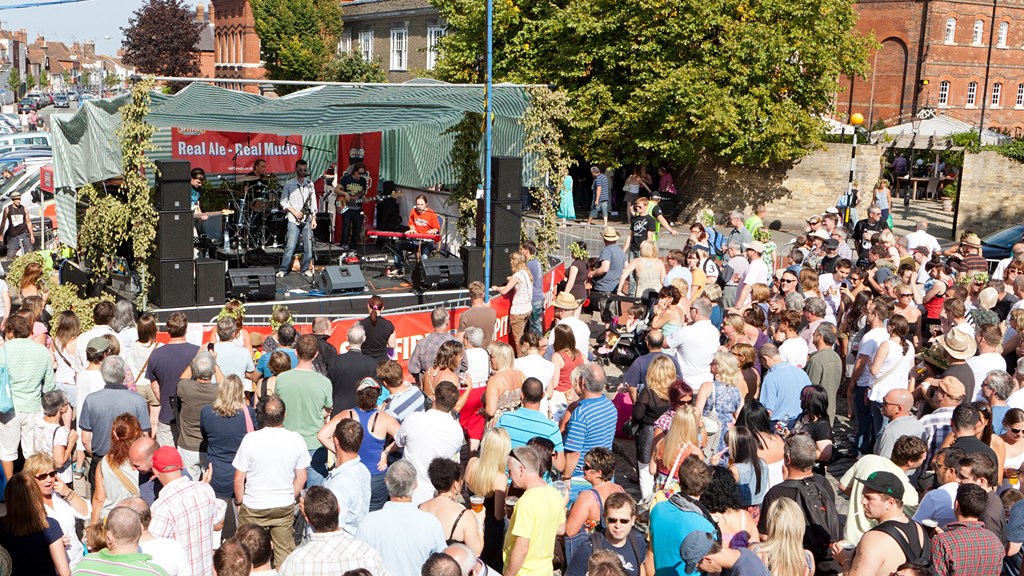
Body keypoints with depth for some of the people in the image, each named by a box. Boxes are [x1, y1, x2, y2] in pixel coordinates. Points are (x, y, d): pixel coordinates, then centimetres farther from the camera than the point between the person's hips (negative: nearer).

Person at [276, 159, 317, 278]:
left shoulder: (310, 184, 11)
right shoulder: (289, 183, 2)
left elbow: (313, 202, 11)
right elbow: (283, 201, 1)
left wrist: (314, 218, 4)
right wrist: (293, 211, -11)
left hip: (307, 220, 3)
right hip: (293, 220, -3)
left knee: (308, 247, 1)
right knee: (290, 246, -9)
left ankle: (305, 269, 14)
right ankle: (283, 269, 0)